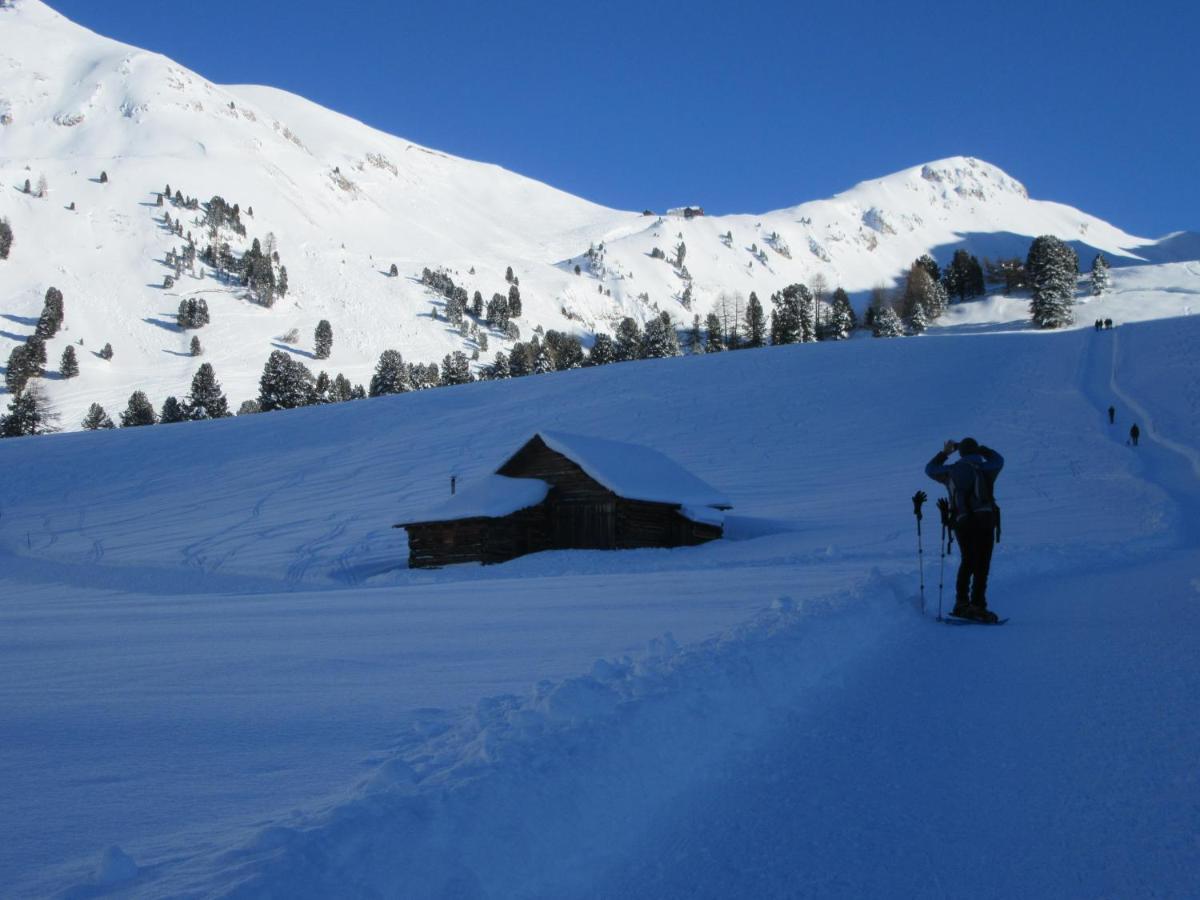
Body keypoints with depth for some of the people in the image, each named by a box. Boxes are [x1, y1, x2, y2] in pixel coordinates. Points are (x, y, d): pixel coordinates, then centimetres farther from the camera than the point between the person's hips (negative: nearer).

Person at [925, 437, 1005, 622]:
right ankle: (977, 606, -10)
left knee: (967, 562, 19)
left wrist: (944, 452, 40)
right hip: (984, 519, -4)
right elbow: (998, 460, 26)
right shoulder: (984, 468, 3)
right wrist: (981, 448, 35)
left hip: (961, 523, 4)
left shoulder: (951, 471, 11)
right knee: (981, 565, -3)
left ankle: (961, 602, 17)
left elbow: (930, 469, 31)